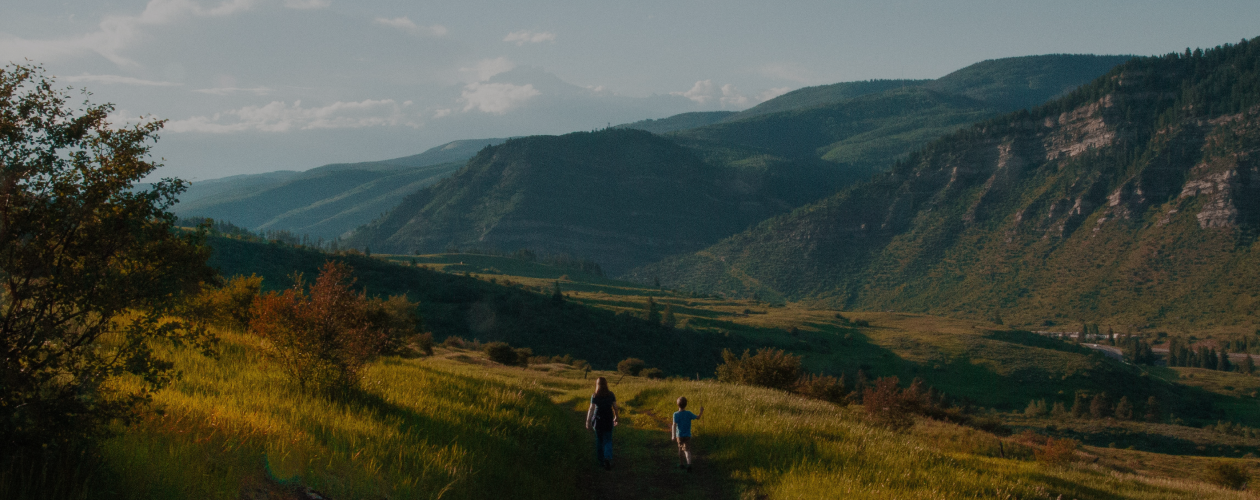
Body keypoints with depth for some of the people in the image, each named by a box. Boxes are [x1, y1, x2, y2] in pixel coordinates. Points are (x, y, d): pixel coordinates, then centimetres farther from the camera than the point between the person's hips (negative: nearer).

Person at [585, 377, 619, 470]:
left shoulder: (595, 396, -12)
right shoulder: (611, 395, -4)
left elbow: (591, 409, -17)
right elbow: (615, 407, 2)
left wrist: (588, 421, -14)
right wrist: (616, 418, 15)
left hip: (598, 421, -1)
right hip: (608, 420, 1)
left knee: (599, 440, 17)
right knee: (608, 441, 7)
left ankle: (601, 460, 28)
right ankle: (608, 458, -17)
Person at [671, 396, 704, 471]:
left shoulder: (676, 414, -13)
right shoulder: (688, 414, -8)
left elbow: (674, 425, -21)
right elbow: (697, 417, 6)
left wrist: (673, 436, -24)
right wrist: (701, 411, 23)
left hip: (679, 436, 0)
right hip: (687, 436, 0)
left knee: (681, 449, 19)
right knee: (687, 450, -3)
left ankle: (681, 464, 31)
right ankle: (689, 464, -25)